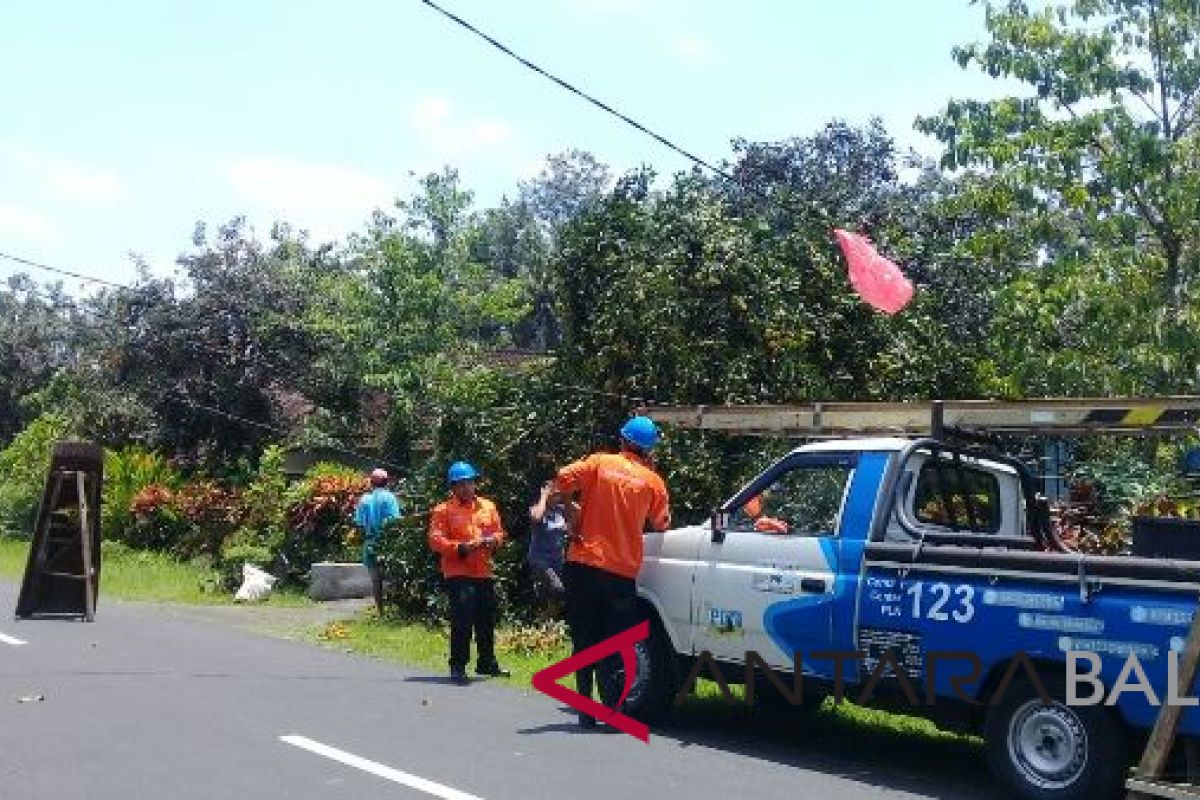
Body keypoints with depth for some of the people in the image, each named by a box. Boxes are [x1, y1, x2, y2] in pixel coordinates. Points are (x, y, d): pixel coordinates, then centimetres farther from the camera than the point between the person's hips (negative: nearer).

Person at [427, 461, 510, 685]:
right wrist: (460, 548, -21)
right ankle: (458, 667, -3)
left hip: (484, 572, 5)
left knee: (487, 620, 14)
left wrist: (493, 541, -6)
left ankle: (487, 663, 29)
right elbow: (435, 540, -9)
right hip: (458, 574, -5)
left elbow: (499, 532, 17)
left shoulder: (488, 506, 13)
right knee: (462, 621, -12)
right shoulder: (443, 510, -2)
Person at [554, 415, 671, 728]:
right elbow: (661, 523, 13)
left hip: (584, 564, 0)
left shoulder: (600, 463, 1)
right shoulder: (652, 481, 3)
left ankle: (585, 709, 8)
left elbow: (562, 481, -8)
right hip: (623, 571, 0)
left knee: (584, 639, 8)